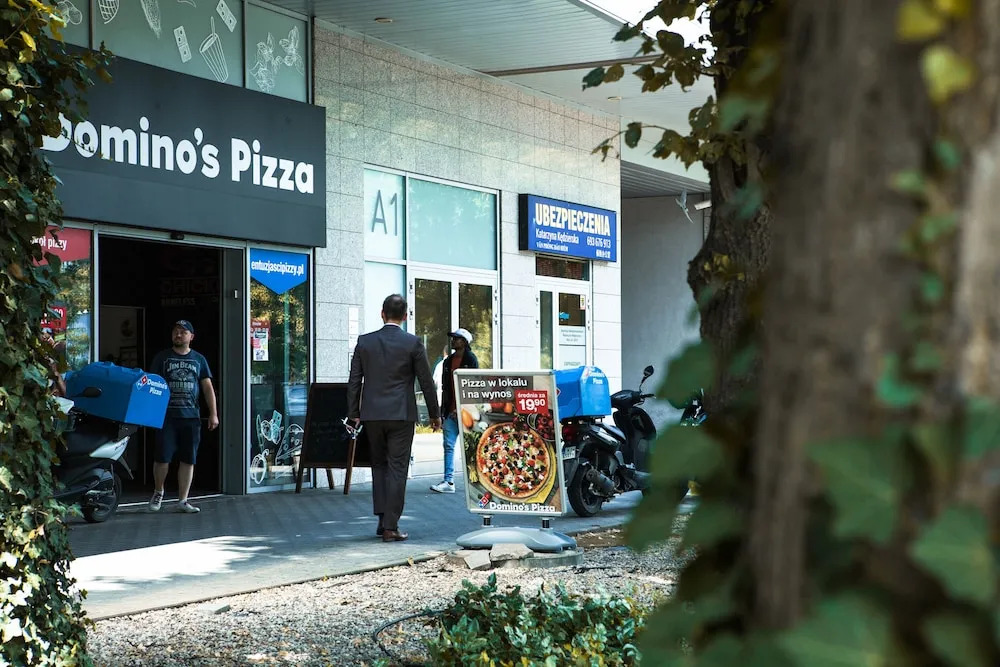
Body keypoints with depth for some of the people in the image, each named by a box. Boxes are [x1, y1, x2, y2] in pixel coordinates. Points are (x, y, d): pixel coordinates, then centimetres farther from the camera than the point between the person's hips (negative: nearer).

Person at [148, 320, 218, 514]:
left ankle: (182, 500, 10)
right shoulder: (162, 358, 7)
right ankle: (158, 492, 20)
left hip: (191, 416, 2)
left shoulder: (199, 359, 12)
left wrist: (213, 413, 1)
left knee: (188, 460, 2)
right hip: (166, 415, -2)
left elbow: (208, 387, 10)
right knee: (162, 457, -5)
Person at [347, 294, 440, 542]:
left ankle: (383, 519, 12)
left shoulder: (365, 342, 2)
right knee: (397, 469, 0)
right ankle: (390, 527, -3)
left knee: (379, 465, 17)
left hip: (372, 415, 3)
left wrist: (353, 414, 11)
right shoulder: (413, 343, -5)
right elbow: (426, 381, -1)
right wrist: (434, 414, 9)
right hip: (402, 415, -3)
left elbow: (354, 381, 3)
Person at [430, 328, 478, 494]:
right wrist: (443, 411, 12)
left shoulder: (471, 360, -4)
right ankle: (448, 482, -4)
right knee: (448, 445, -2)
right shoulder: (448, 361, 16)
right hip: (451, 411, 6)